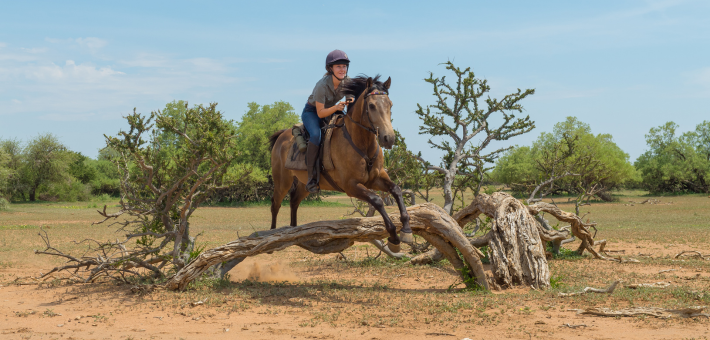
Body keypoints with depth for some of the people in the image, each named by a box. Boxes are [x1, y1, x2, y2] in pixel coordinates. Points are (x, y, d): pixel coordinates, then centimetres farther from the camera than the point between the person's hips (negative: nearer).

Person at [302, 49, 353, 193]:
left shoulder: (347, 81, -15)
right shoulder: (322, 85, -30)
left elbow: (351, 99, 1)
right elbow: (320, 113, -26)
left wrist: (349, 102, -24)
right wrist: (336, 107, -43)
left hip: (332, 110, 6)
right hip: (311, 112, -6)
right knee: (316, 135, -34)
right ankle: (311, 177, -28)